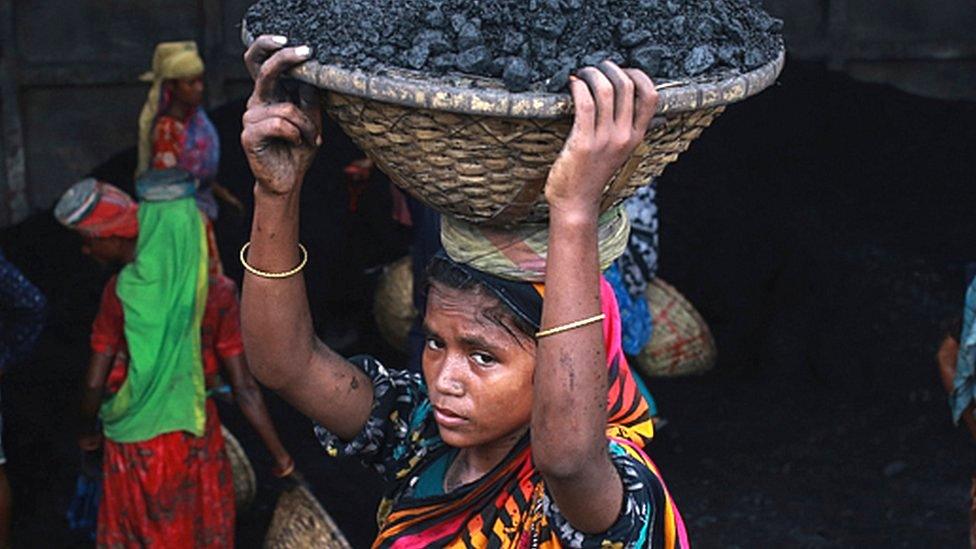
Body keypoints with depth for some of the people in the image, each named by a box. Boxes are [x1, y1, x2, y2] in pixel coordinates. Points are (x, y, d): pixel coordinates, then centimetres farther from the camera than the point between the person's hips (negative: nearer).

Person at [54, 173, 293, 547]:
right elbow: (244, 387, -10)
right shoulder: (216, 293, -11)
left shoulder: (122, 291, -16)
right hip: (196, 441, 1)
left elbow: (95, 383, -13)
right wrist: (279, 453, 0)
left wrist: (88, 432, 6)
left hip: (135, 442, -1)